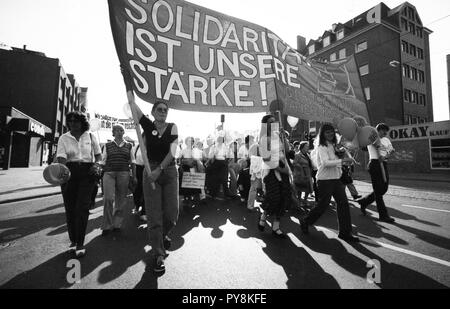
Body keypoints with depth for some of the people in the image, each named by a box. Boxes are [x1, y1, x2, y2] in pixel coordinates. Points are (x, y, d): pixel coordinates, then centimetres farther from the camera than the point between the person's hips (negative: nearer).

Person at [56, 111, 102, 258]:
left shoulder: (90, 137, 7)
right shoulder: (63, 138, 6)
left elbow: (98, 154, 15)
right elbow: (61, 156, -9)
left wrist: (96, 163, -6)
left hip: (87, 173, -1)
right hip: (69, 173, 1)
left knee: (82, 207, -6)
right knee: (70, 208, 6)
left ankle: (80, 243, 3)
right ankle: (73, 241, 24)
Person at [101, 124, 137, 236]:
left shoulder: (129, 146, 12)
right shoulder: (107, 145, 12)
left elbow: (133, 162, 11)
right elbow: (103, 161, 13)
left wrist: (134, 176, 7)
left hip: (124, 174, 1)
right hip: (109, 173, 0)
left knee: (121, 200, 4)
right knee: (108, 198, -11)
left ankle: (117, 224, 17)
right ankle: (106, 226, 2)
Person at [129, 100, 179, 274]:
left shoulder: (172, 127, 1)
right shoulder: (148, 125, 4)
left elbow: (172, 151, -11)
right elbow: (132, 103, 0)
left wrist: (159, 169, -20)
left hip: (169, 171, 1)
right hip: (151, 171, 0)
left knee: (171, 214, 3)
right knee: (154, 216, 0)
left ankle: (163, 234, 38)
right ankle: (157, 255, 15)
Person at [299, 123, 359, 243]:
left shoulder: (333, 145, 14)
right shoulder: (322, 147, -12)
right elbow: (325, 163, -26)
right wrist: (342, 160, -28)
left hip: (336, 179, 8)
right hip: (325, 180, -8)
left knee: (343, 204, 3)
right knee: (323, 205, 1)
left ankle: (345, 232, 14)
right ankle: (305, 221, 24)